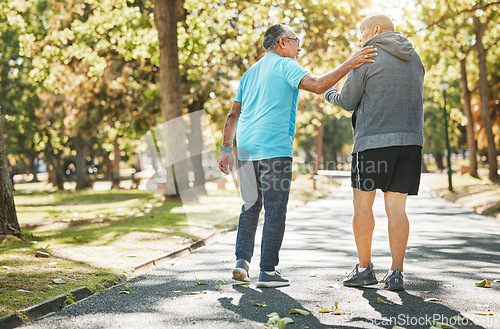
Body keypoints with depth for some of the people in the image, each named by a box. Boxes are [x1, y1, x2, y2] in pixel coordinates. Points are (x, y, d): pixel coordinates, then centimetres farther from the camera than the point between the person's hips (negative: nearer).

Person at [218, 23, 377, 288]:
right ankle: (267, 272, 0)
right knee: (275, 211, -2)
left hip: (245, 147, 7)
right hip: (274, 149, -7)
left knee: (251, 206, 17)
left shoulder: (250, 73, 23)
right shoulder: (285, 65, 2)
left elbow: (233, 114, 20)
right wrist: (349, 65, -13)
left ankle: (242, 260, 9)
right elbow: (317, 85, -16)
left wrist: (226, 149, 22)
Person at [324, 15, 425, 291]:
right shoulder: (415, 59, 17)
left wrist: (329, 93, 23)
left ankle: (364, 268, 10)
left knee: (362, 204, 6)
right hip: (411, 139, 5)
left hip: (374, 139, -5)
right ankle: (396, 273, 2)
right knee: (396, 209, 5)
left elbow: (348, 102, 2)